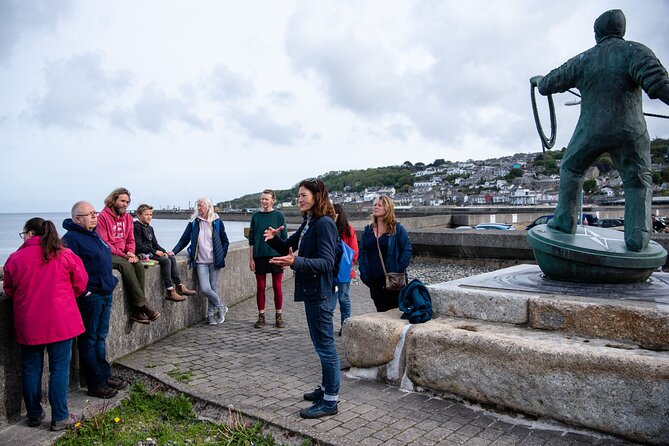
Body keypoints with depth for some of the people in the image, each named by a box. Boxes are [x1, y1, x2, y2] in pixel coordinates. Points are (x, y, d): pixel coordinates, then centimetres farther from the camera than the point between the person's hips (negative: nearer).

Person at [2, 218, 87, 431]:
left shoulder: (14, 258, -3)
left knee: (31, 369, 15)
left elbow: (9, 291, 8)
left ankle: (34, 415, 27)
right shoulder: (65, 255, -5)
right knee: (60, 368, 6)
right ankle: (60, 417, 10)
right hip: (60, 322, -1)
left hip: (28, 323, 1)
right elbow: (80, 284, 2)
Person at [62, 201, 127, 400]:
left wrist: (110, 282, 18)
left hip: (105, 294, 9)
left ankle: (105, 376, 27)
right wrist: (83, 291, -20)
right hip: (89, 296, -9)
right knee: (89, 341, 2)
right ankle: (96, 384, 10)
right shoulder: (71, 238, -14)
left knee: (101, 338, 17)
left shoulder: (94, 235, 14)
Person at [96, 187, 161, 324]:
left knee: (139, 265, -22)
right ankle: (142, 306, -29)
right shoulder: (103, 216, -6)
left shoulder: (128, 218, 14)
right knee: (126, 266, -31)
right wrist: (122, 255, -16)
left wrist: (130, 253, -5)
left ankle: (136, 310, -24)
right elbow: (103, 242, -12)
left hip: (124, 255, 6)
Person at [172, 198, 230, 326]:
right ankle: (221, 308, 12)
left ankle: (211, 314, 21)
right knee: (205, 289, -10)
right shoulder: (193, 223, 6)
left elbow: (225, 242, 10)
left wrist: (222, 256, 0)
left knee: (213, 288, 2)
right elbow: (184, 240, 6)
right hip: (201, 261, 0)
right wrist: (173, 252, -7)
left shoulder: (217, 223, 4)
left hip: (215, 261, 0)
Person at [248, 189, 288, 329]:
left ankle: (279, 316, 16)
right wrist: (251, 258, 1)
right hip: (259, 256, 2)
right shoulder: (255, 216, 5)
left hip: (276, 255, -1)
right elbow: (251, 238, 6)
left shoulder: (279, 215, 1)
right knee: (260, 287, 6)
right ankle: (261, 317, 17)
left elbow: (284, 237, 2)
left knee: (277, 287, 4)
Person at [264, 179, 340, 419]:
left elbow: (326, 262, -25)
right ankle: (326, 388, 33)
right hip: (311, 291, 10)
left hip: (320, 293, -10)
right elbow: (288, 247, 19)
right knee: (322, 344, 19)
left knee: (325, 345, -1)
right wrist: (274, 239, -1)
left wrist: (296, 262, -38)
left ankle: (330, 401, 10)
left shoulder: (324, 224, -17)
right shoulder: (308, 223, 12)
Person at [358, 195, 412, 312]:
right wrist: (364, 274, 2)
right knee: (381, 311, 11)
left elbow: (407, 250, -6)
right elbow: (362, 253, 10)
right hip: (374, 280, 4)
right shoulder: (368, 230, 9)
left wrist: (399, 270, -13)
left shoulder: (397, 229, -3)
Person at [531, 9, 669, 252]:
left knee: (571, 168, 24)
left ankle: (565, 220, 19)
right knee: (638, 182, 12)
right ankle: (637, 235, 1)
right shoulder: (635, 51, -5)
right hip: (630, 131, -1)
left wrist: (538, 80, 35)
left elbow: (550, 84, 14)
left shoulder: (582, 61, 3)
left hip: (591, 131, 1)